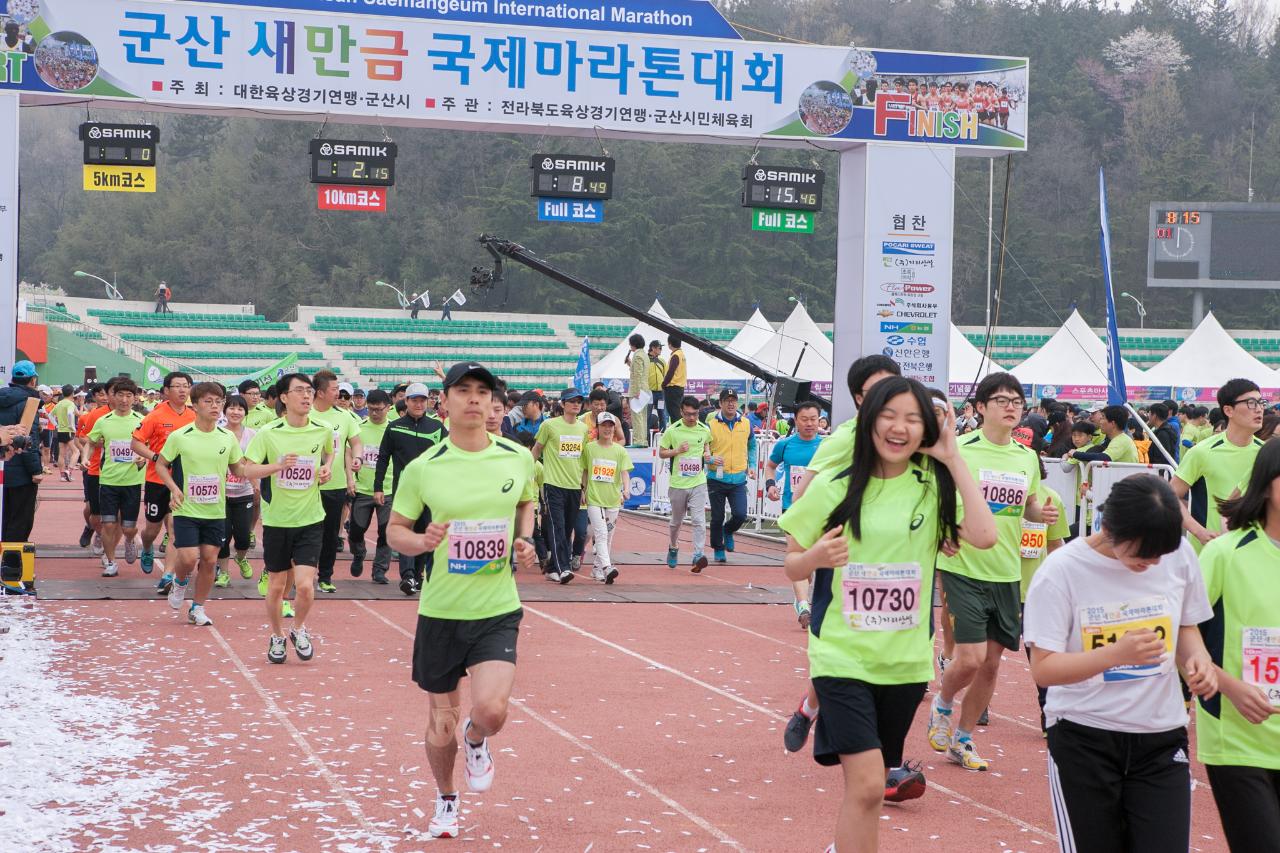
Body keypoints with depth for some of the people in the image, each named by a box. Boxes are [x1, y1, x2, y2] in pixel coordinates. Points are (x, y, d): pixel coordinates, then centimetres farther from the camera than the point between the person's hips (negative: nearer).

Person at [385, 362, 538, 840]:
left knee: (491, 710, -20)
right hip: (440, 610, 0)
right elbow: (395, 530, 3)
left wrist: (524, 541, 0)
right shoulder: (422, 469, -8)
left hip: (498, 610, 0)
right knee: (440, 722, 10)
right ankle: (446, 800, 40)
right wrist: (421, 541, -19)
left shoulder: (518, 458, -2)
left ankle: (476, 741, 19)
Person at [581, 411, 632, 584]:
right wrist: (583, 490, 7)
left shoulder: (620, 451, 4)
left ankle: (597, 569, 20)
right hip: (594, 498, -2)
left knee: (608, 536, 8)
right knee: (600, 533, -15)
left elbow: (625, 472, -4)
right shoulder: (589, 448, 4)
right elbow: (584, 471, 12)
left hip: (613, 499, 2)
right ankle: (607, 568, -27)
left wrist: (625, 490, -20)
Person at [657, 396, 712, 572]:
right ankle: (673, 548, 40)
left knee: (698, 520, -14)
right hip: (677, 483, 0)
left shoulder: (705, 430, 2)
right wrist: (677, 450, -14)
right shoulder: (672, 431, -5)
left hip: (698, 483, 0)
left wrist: (707, 452, 2)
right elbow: (661, 453, 3)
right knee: (676, 521, 15)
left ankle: (698, 555, -19)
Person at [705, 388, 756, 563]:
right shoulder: (711, 425, -6)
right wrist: (711, 459, -21)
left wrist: (751, 465, 11)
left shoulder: (746, 424, 4)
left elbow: (752, 446, 21)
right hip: (717, 478, -2)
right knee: (717, 518, 6)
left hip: (738, 479, 2)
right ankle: (718, 549, 25)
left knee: (740, 515, -9)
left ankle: (728, 531, 24)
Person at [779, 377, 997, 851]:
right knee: (866, 782, -15)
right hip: (843, 656, -3)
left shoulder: (934, 484, -1)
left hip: (906, 659, 3)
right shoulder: (833, 486, -5)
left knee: (868, 786, 13)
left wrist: (954, 460, -14)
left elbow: (983, 536, -17)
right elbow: (792, 566, 3)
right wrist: (816, 557, -20)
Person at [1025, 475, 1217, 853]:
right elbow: (1043, 668, -14)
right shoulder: (1062, 570, -14)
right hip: (1083, 740, -2)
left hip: (1161, 739, 3)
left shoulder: (1179, 555, -4)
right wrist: (1116, 654, -30)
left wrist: (1199, 659, -9)